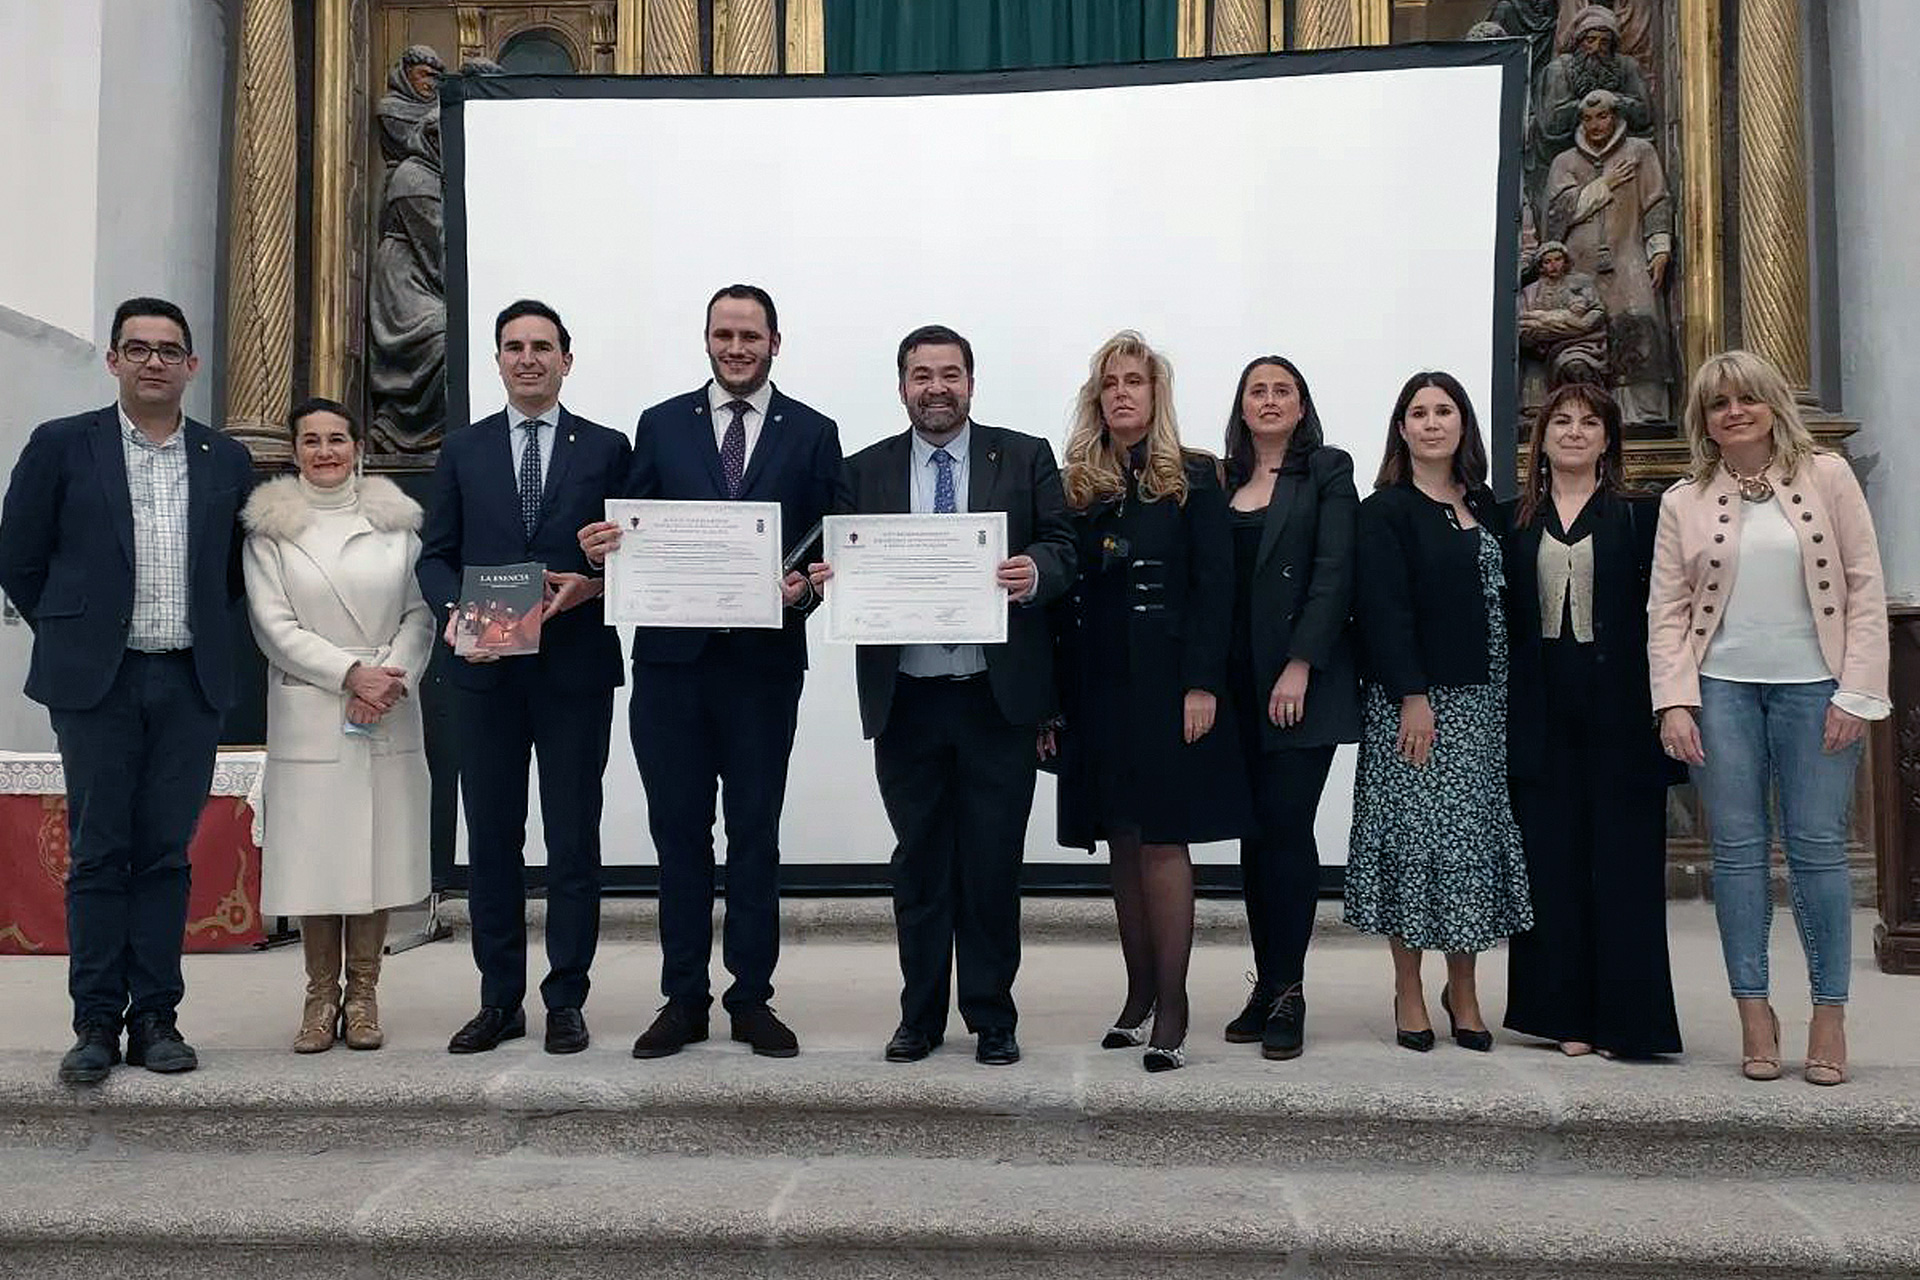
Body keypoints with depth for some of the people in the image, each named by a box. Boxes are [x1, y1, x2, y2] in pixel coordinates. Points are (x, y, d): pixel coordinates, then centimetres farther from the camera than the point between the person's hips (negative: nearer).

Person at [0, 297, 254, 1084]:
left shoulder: (225, 462, 8)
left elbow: (237, 568, 17)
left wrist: (205, 633, 9)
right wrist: (72, 636, 5)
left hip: (190, 682, 2)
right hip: (96, 681, -1)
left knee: (166, 855, 5)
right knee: (98, 855, 2)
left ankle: (155, 1018, 12)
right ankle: (96, 1023, 10)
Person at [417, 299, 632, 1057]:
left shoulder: (606, 449, 6)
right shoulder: (463, 452, 11)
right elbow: (435, 554, 8)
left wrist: (592, 585, -16)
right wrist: (453, 609, -11)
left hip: (576, 668, -2)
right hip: (486, 668, 2)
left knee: (573, 838, 4)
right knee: (491, 838, 7)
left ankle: (565, 1001, 14)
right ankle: (499, 1000, 18)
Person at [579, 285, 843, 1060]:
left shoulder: (812, 434, 6)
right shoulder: (660, 425, 9)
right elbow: (631, 533, 6)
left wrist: (807, 588, -18)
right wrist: (605, 549, -16)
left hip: (764, 659, -1)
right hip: (671, 656, 1)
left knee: (755, 832, 7)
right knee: (678, 831, 7)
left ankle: (751, 998, 18)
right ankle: (684, 998, 17)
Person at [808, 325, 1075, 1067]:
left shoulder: (1025, 458, 5)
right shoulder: (866, 471, 9)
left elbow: (1063, 549, -1)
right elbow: (847, 568, 5)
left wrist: (1036, 572, -22)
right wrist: (830, 581, -18)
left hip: (997, 696, -1)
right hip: (906, 699, 2)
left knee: (992, 862, 4)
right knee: (918, 861, 10)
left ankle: (992, 1019, 17)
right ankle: (920, 1015, 23)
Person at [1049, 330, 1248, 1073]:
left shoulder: (1193, 480, 2)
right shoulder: (1077, 485, 11)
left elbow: (1215, 588, -4)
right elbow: (1062, 590, 8)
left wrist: (1202, 684, -14)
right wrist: (1054, 698, 2)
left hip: (1164, 681, -4)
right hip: (1095, 684, 4)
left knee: (1162, 842, -5)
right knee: (1122, 845, 9)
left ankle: (1171, 1010, 1)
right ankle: (1138, 996, 19)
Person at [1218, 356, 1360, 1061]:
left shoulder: (1327, 472, 3)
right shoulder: (1222, 481, 15)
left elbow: (1334, 574, -7)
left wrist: (1300, 666, -15)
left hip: (1303, 679, -4)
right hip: (1238, 680, 4)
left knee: (1286, 827, -7)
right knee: (1256, 832, 7)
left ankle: (1285, 990, 1)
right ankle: (1269, 984, 15)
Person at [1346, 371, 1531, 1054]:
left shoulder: (1484, 507, 15)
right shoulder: (1385, 511, -3)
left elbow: (1503, 601, 15)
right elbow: (1383, 608, -11)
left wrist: (1511, 694, 7)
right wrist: (1412, 696, -18)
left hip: (1480, 699, 5)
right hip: (1411, 701, -5)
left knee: (1476, 837, 7)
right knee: (1414, 836, -2)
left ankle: (1463, 988, 18)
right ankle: (1409, 992, 9)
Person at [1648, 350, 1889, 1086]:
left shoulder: (1827, 476, 4)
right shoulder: (1683, 502, 6)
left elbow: (1865, 588, 1)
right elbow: (1667, 611, 4)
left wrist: (1856, 693, -6)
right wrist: (1675, 702, -6)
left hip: (1814, 687, -1)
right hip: (1722, 688, 1)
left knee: (1817, 846, 1)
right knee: (1737, 848, 3)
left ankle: (1830, 1013, 13)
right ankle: (1754, 1010, 12)